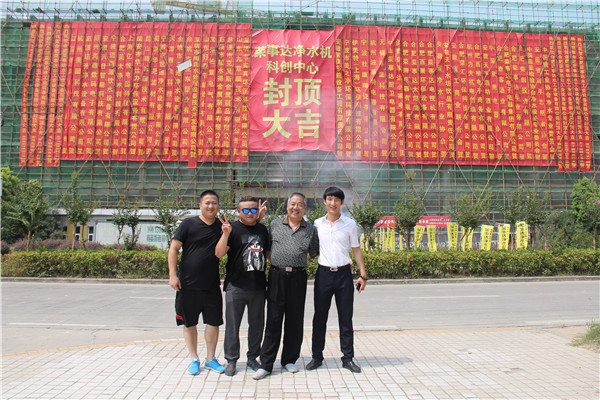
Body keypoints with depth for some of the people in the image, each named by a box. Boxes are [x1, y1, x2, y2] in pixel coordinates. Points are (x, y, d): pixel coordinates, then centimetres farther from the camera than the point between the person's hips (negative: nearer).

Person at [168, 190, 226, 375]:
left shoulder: (221, 227, 6)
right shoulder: (189, 224, -3)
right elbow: (173, 249, -3)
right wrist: (172, 275, -11)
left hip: (212, 285, 2)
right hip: (188, 284, -2)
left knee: (213, 322, 5)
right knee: (189, 323, 8)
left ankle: (211, 358, 22)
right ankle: (194, 359, 24)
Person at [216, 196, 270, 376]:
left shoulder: (263, 229, 11)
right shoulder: (233, 229, -2)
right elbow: (219, 253, -12)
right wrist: (225, 234, -25)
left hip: (258, 285, 4)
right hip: (235, 286, -4)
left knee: (257, 324, 12)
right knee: (232, 324, 5)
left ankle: (252, 357, 28)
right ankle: (231, 360, 20)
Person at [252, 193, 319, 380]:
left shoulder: (311, 230, 9)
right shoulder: (275, 224, 8)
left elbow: (314, 253, 18)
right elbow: (267, 246, 17)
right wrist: (273, 261, 8)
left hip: (298, 277, 1)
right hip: (276, 275, -1)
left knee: (295, 320, 8)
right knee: (273, 320, 0)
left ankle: (289, 360, 24)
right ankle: (266, 364, 9)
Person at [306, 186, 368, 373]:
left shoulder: (350, 224, 4)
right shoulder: (317, 224, 6)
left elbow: (356, 250, 7)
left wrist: (363, 274, 2)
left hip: (344, 274, -1)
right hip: (323, 273, 1)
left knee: (346, 318, 6)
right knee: (320, 317, 6)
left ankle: (348, 358, 18)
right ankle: (317, 356, 20)